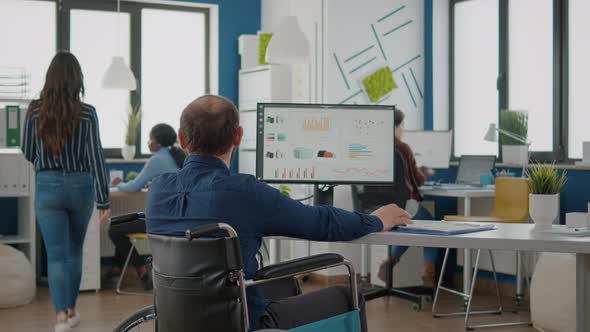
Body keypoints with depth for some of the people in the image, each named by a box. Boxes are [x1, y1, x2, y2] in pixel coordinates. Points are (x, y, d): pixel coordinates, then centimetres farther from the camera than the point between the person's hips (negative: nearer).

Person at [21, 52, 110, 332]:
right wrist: (104, 199, -6)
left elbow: (28, 153, 6)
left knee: (56, 255, 2)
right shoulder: (87, 113, -8)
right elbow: (96, 157, -9)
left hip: (47, 187, 0)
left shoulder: (35, 111, -4)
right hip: (80, 186, 1)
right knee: (75, 250, 19)